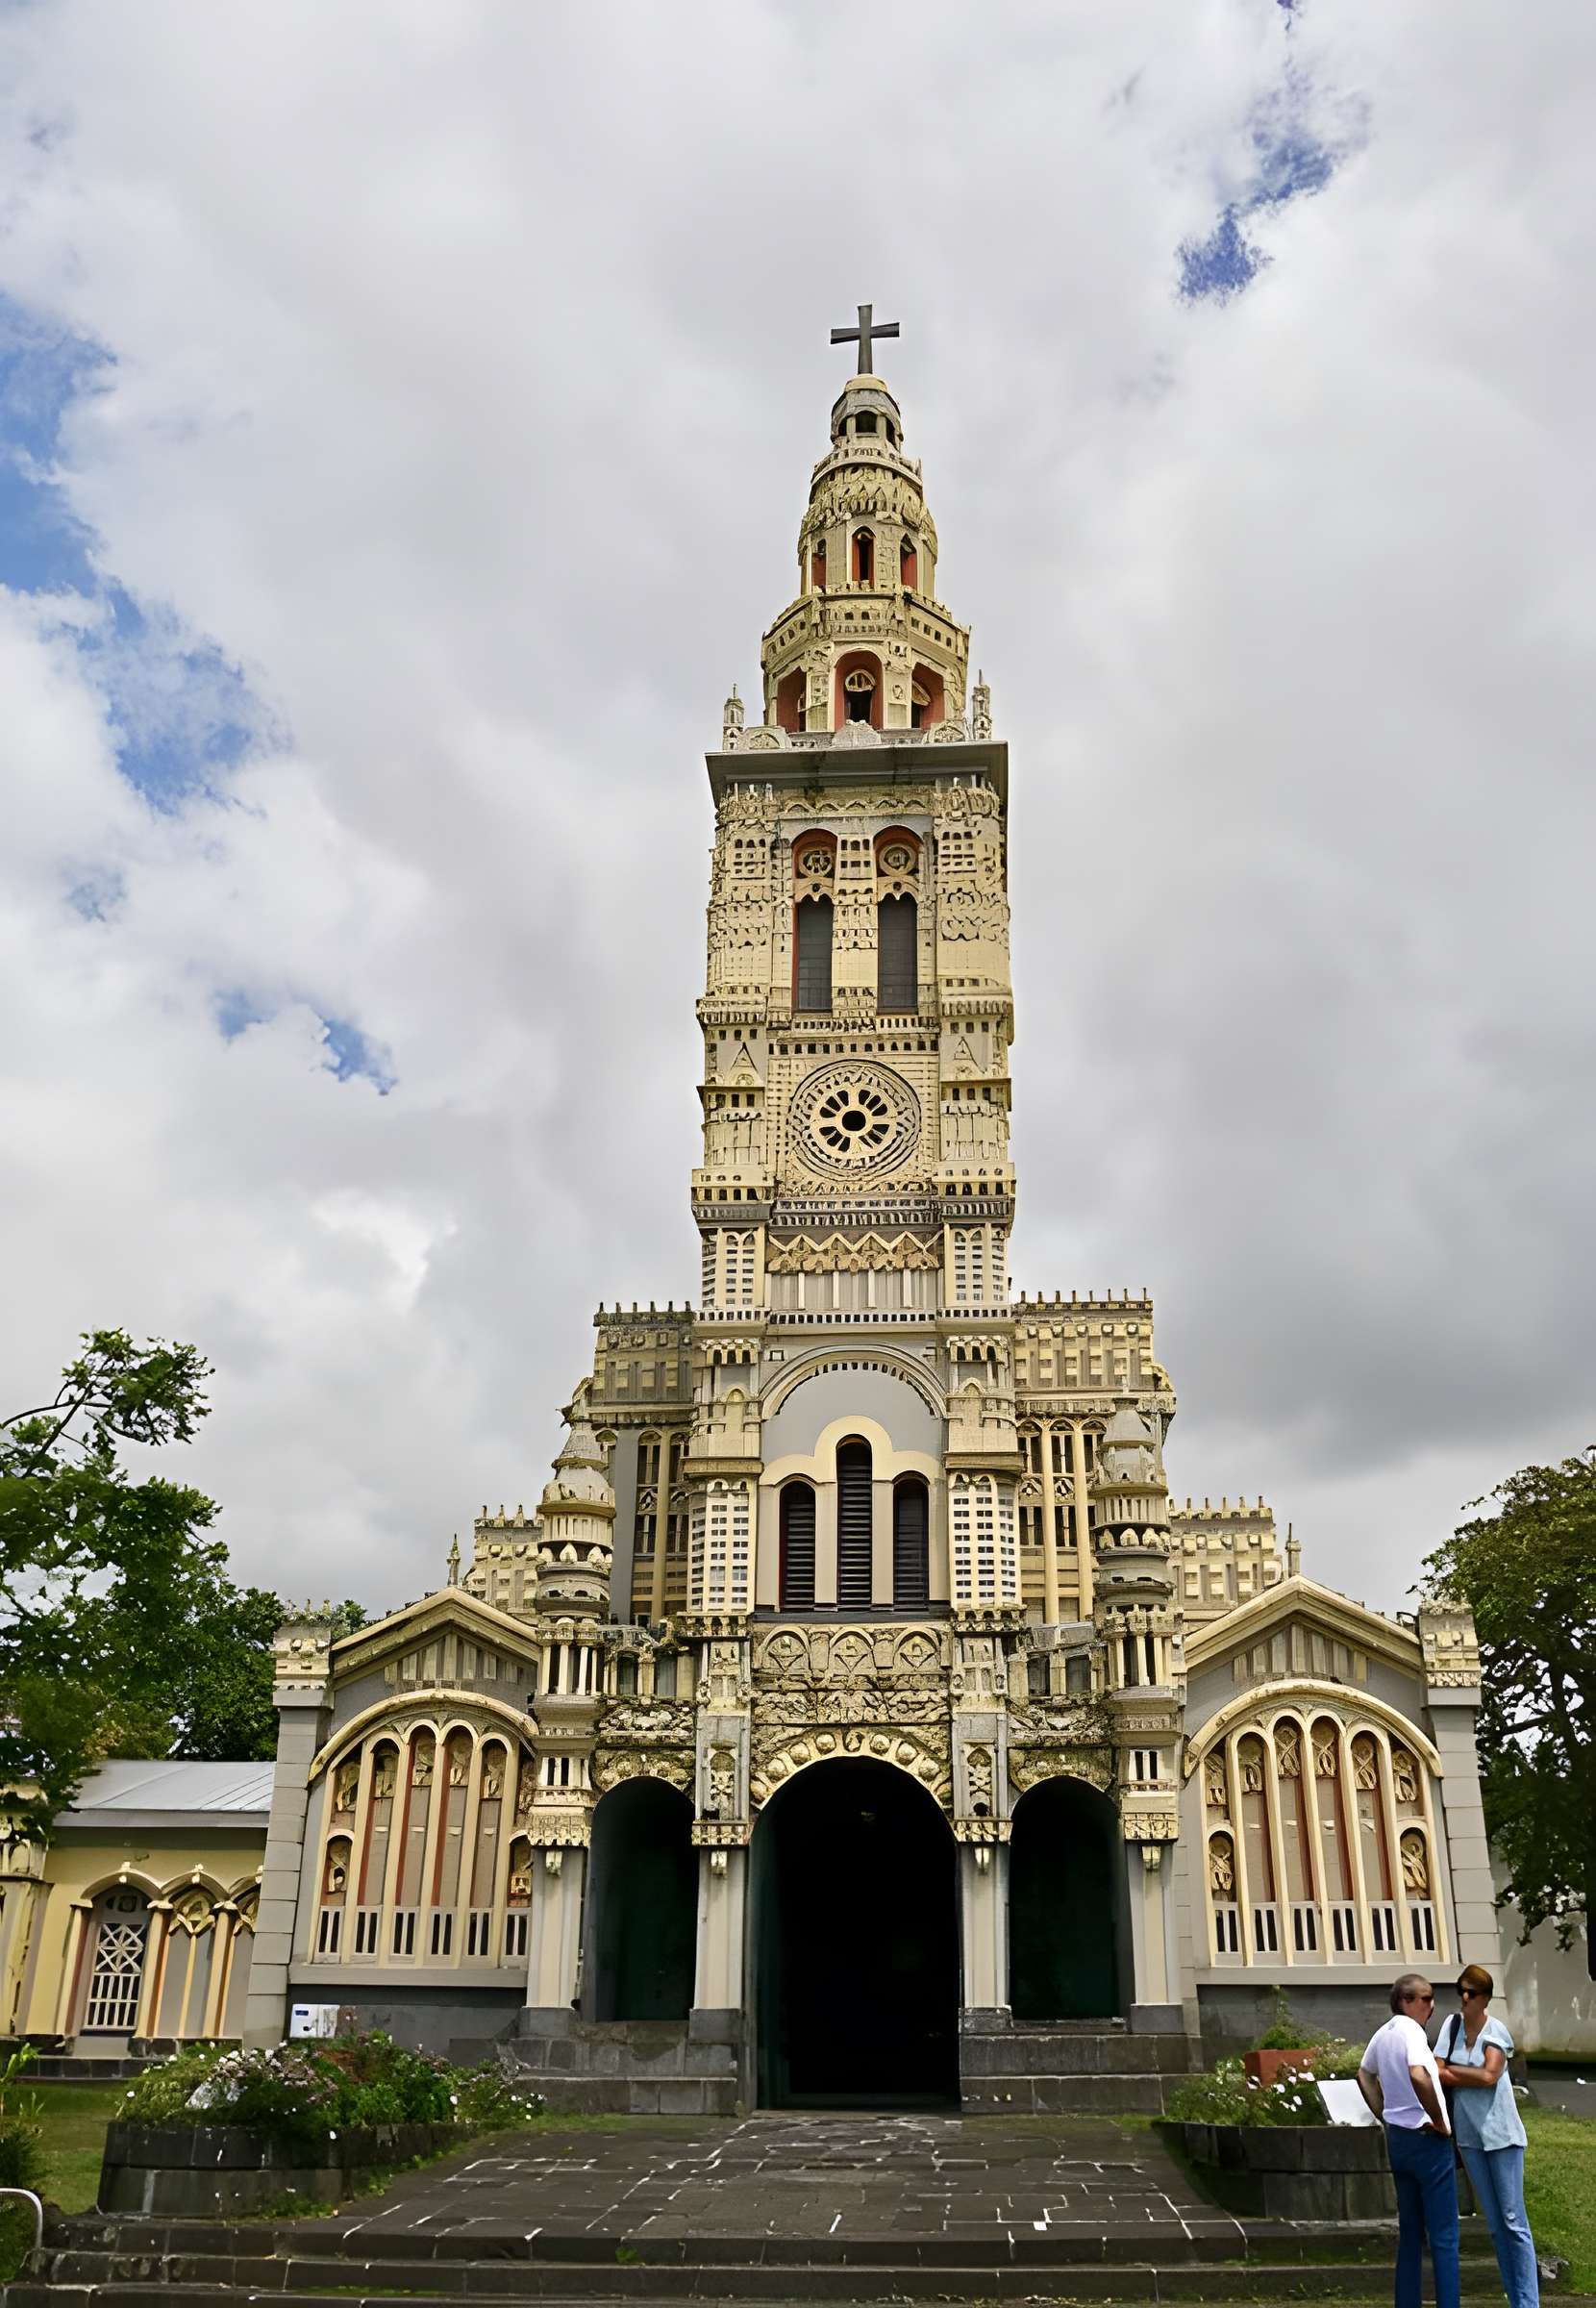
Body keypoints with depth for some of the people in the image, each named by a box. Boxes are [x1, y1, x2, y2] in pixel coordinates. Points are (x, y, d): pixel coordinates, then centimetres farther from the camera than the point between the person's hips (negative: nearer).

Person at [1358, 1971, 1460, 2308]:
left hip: (1397, 2138, 8)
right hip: (1427, 2140, -8)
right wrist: (1439, 2121, -21)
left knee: (1409, 2233, 15)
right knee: (1444, 2236, -1)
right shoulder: (1411, 2031, -17)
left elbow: (1364, 2076, 24)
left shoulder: (1382, 2034, 9)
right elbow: (1418, 2076, -34)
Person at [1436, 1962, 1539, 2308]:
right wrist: (1470, 2076, -14)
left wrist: (1449, 2071, -9)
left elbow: (1488, 2074, -20)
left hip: (1500, 2134, -4)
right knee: (1495, 2225, 11)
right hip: (1469, 2136, 4)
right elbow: (1437, 2074, -2)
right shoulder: (1452, 2024, 2)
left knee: (1513, 2222, -2)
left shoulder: (1496, 2031, -8)